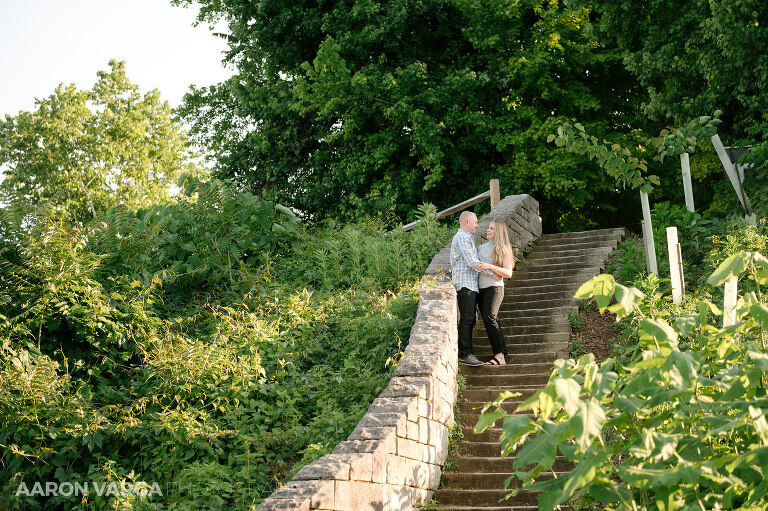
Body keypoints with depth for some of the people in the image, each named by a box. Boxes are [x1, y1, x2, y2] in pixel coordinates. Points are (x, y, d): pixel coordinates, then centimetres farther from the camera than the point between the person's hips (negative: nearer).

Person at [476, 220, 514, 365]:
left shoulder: (504, 249, 1)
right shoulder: (481, 247, 18)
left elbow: (508, 273, -6)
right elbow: (475, 265, 27)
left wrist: (490, 267, -17)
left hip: (494, 287, -6)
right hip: (480, 288, 6)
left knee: (489, 319, -19)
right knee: (491, 322, 2)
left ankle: (500, 356, -18)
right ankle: (500, 356, 3)